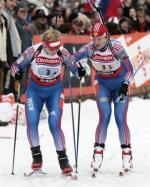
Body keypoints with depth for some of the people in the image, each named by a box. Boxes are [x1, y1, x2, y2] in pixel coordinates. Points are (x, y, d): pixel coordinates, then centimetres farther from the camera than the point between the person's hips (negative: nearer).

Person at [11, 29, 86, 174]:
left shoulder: (62, 53, -15)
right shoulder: (33, 51, -18)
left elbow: (74, 68, -2)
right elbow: (16, 65, -8)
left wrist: (80, 72, -24)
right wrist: (17, 73, -29)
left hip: (54, 91, 0)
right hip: (34, 90, 0)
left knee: (54, 125, -13)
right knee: (32, 122, -14)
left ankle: (63, 158, -1)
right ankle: (36, 156, 1)